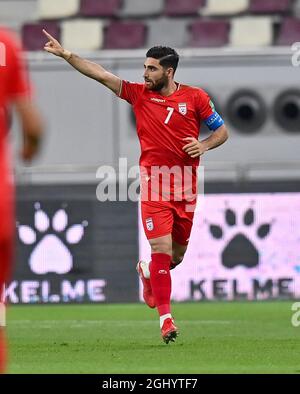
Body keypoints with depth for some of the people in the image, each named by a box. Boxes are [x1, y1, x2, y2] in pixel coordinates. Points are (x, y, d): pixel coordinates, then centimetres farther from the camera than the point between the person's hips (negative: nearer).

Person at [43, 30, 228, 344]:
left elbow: (222, 131, 9)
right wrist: (65, 54, -7)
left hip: (186, 188, 2)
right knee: (162, 248, -13)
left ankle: (148, 272, 47)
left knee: (178, 252, 13)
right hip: (154, 186, -2)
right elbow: (100, 74, -2)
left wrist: (204, 145, -12)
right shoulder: (139, 94, 2)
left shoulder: (195, 97, 1)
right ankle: (165, 318, -12)